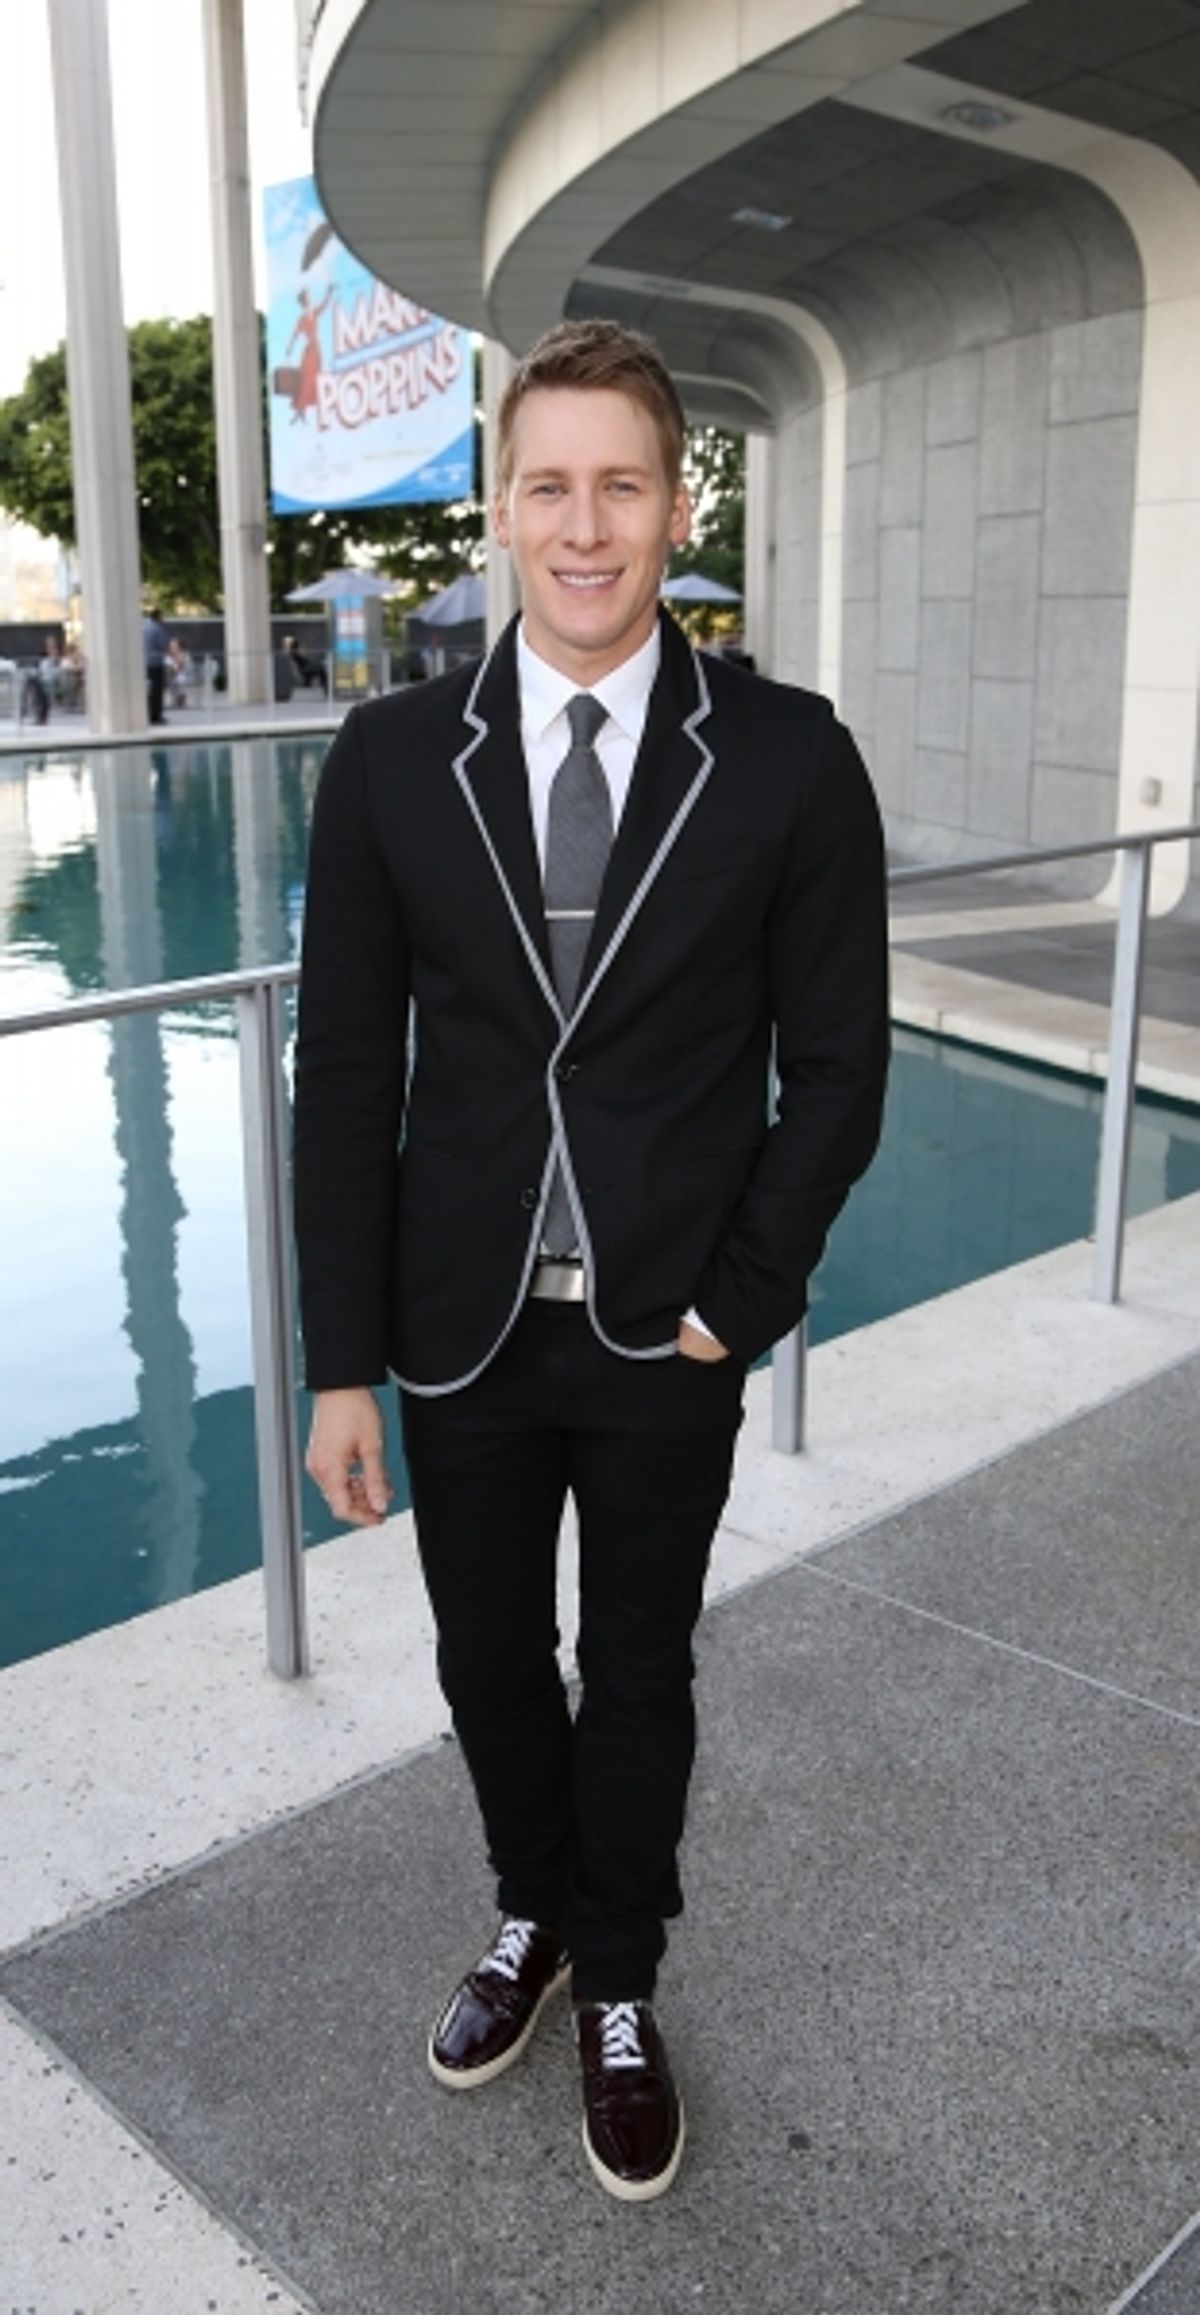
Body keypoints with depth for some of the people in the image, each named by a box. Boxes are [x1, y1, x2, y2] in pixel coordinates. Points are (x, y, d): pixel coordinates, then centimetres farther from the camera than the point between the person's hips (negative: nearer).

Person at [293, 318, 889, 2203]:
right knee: (489, 1659, 19)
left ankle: (619, 1990, 41)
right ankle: (535, 1916, 48)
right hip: (462, 1330, 2)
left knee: (640, 1675, 16)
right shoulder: (392, 761, -6)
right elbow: (346, 1077, -4)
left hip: (669, 1337, -1)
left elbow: (835, 1065, -4)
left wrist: (739, 1299, -10)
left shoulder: (790, 762, -10)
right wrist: (342, 1365, -4)